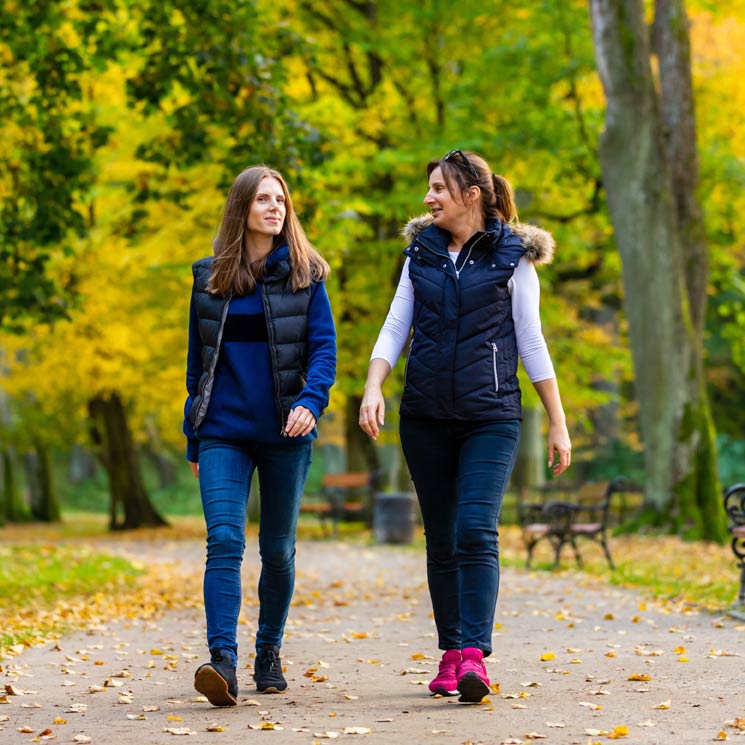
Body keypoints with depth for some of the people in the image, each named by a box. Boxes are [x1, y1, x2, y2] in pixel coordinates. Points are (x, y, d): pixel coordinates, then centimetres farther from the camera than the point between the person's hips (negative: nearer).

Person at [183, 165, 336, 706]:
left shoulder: (304, 274, 4)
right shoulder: (209, 277, 8)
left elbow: (324, 346, -3)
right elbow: (197, 358, 13)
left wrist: (310, 401, -22)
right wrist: (193, 439, 14)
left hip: (285, 434, 0)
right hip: (223, 432, 0)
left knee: (278, 548, 9)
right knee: (224, 541, -15)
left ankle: (269, 653, 25)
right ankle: (223, 661, -22)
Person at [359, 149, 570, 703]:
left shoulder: (512, 257, 0)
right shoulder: (421, 253, 11)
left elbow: (531, 343, 2)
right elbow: (395, 328, 7)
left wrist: (558, 423, 1)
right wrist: (374, 388, -10)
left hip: (490, 417, -4)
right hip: (426, 417, 4)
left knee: (476, 531, -17)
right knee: (441, 539, 7)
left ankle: (475, 656, -20)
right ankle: (451, 654, 14)